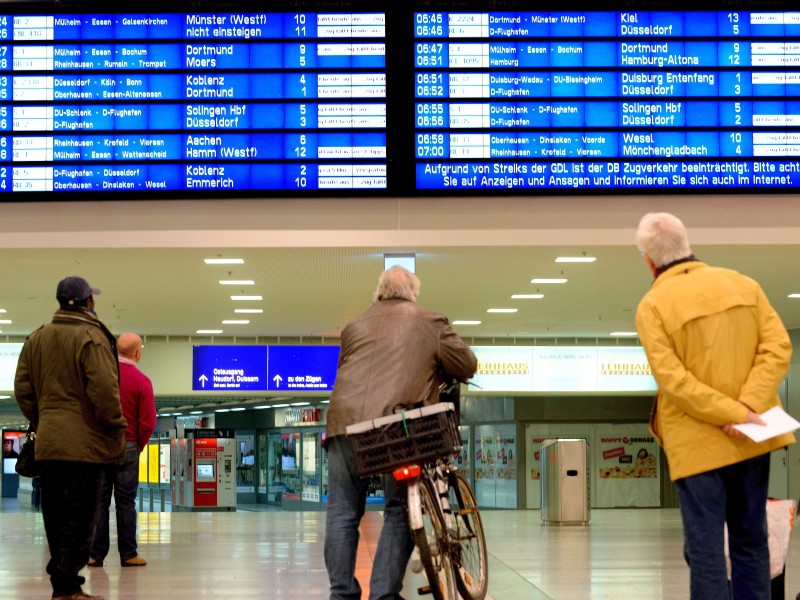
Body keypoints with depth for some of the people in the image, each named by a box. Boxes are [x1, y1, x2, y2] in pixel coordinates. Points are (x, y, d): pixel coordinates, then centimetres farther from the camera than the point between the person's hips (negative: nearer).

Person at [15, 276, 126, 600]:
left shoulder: (35, 339, 11)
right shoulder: (92, 337, -11)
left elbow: (23, 389, 13)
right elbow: (104, 390, -16)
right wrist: (116, 428, -6)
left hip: (48, 442, 7)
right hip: (85, 441, -7)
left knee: (56, 518, 11)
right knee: (80, 516, -4)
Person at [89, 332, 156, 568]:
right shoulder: (141, 380, -6)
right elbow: (148, 422, -10)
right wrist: (139, 446, 7)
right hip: (128, 446, -2)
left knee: (99, 501, 5)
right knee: (126, 502, 3)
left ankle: (96, 554, 5)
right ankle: (128, 554, 4)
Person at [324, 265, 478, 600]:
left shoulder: (354, 326, 23)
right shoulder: (430, 323, 12)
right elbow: (467, 365, 11)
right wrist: (436, 375, 30)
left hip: (345, 421, 3)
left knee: (342, 513, 8)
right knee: (399, 513, 3)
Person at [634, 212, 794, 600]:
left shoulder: (653, 306, -8)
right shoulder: (742, 284, 5)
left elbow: (672, 378, -18)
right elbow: (778, 346, -5)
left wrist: (734, 415, -17)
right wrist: (748, 405, -13)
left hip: (698, 442, -4)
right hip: (748, 439, 5)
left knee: (705, 551, 0)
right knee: (751, 541, 14)